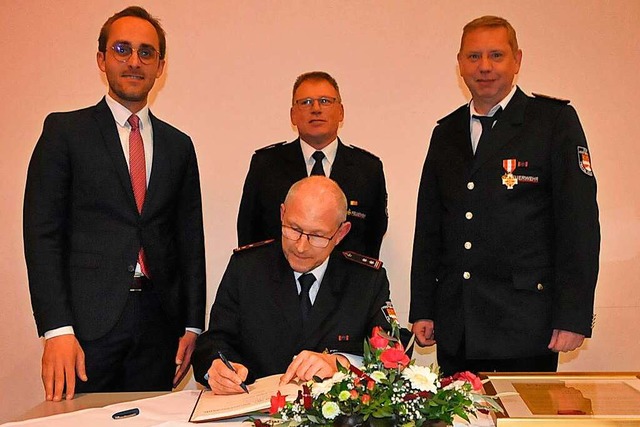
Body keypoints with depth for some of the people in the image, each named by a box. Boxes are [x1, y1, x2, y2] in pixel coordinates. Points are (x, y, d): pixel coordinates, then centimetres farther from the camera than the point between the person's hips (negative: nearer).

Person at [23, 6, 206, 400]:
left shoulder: (179, 145, 12)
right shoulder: (65, 131, 2)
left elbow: (190, 239, 12)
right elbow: (42, 233, -4)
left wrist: (192, 325, 7)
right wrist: (56, 329, -13)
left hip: (159, 323, 3)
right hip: (88, 323, -3)